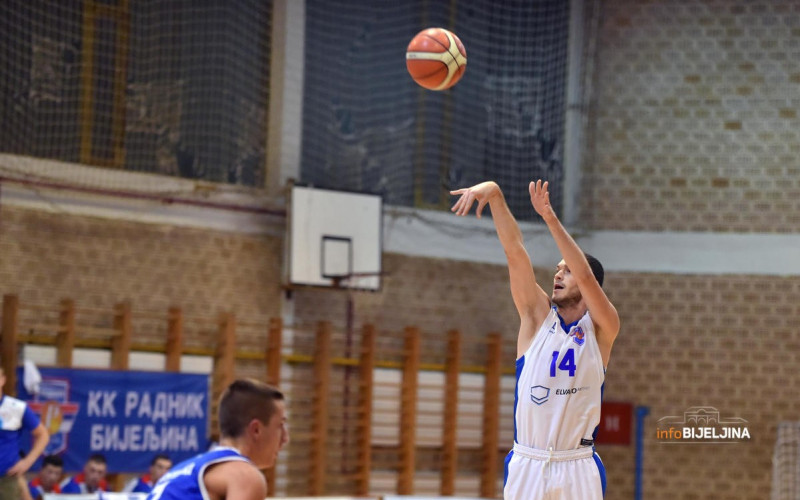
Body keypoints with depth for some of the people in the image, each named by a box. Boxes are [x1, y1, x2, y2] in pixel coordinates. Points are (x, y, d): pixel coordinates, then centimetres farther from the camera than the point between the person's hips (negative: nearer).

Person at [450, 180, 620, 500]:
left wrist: (550, 217, -26)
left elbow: (585, 276, -17)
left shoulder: (601, 329, 1)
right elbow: (514, 250, -5)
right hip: (527, 466, 1)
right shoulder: (537, 316, 6)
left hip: (578, 469, -1)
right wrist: (495, 195, -16)